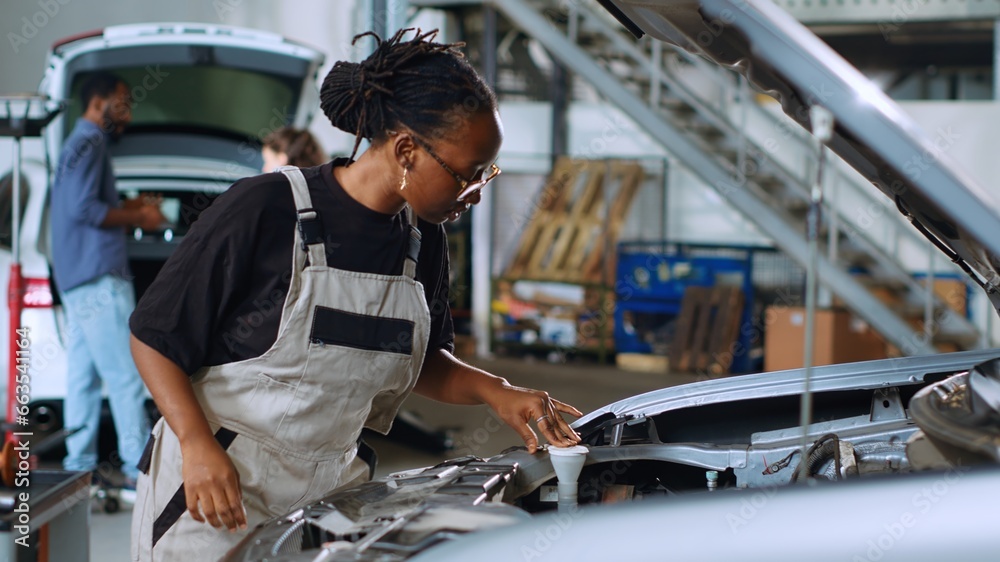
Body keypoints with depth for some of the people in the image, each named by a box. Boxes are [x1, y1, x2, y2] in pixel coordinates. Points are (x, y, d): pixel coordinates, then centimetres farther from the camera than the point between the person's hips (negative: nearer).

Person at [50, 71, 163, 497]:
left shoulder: (83, 144, 22)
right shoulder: (88, 144, -9)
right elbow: (83, 209, -20)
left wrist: (129, 208, 17)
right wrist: (136, 218, -10)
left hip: (79, 280, 11)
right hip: (99, 276, -11)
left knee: (83, 377, 8)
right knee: (125, 375, -10)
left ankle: (80, 470, 10)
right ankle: (140, 472, -10)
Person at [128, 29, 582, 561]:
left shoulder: (423, 240, 3)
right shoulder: (263, 209, -18)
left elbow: (423, 361, 17)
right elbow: (154, 336, -12)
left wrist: (493, 390, -2)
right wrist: (198, 446, -22)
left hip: (329, 490, 6)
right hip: (212, 489, -6)